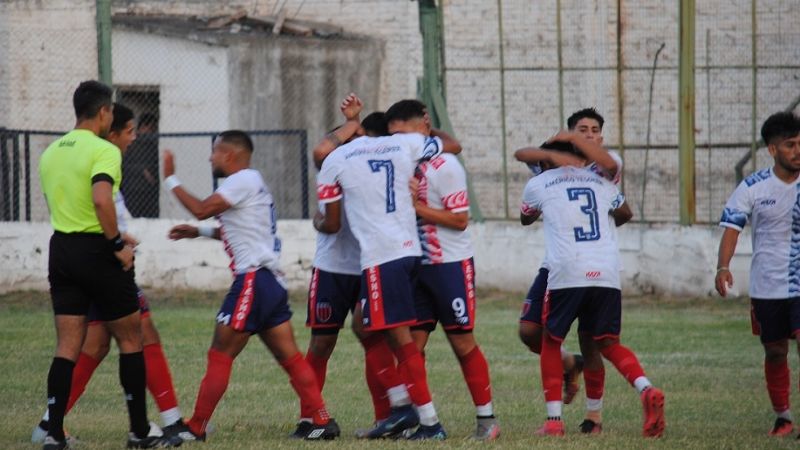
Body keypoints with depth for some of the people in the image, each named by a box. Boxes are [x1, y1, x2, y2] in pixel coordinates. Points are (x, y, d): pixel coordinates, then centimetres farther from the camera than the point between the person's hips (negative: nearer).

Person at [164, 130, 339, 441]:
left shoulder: (244, 180, -9)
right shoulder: (249, 182, 21)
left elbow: (201, 209, -16)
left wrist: (171, 180, -5)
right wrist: (198, 232, 26)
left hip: (253, 280, -10)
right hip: (271, 280, 10)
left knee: (220, 355, -5)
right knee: (289, 355, 5)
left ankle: (196, 429, -3)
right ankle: (322, 421, -1)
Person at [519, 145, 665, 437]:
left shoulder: (538, 185, 10)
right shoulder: (601, 182, 19)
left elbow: (526, 218, 32)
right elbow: (625, 214, 39)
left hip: (567, 273, -3)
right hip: (607, 274, 3)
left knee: (551, 342, 13)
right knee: (608, 343, 13)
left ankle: (554, 420, 7)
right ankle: (646, 390, -13)